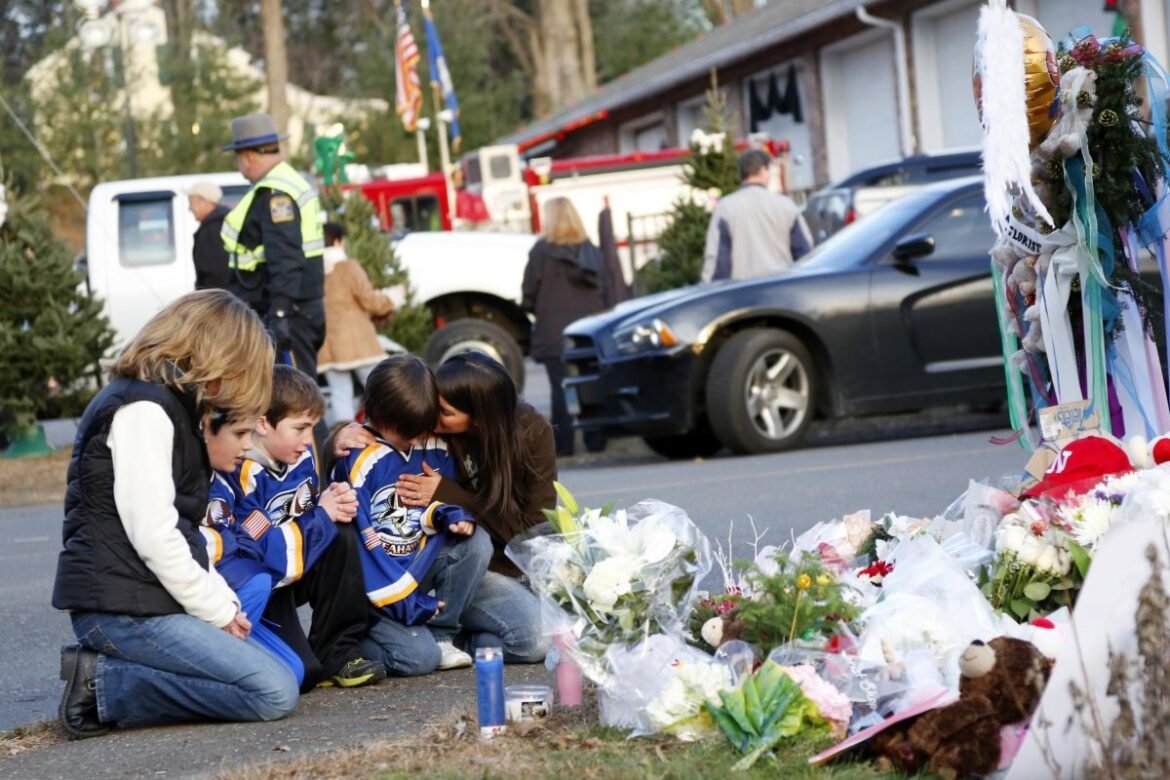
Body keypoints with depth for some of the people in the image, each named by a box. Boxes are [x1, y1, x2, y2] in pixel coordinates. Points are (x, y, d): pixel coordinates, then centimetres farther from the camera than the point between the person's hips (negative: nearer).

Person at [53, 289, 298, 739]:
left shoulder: (167, 403, 20)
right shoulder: (143, 409, -13)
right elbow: (153, 536, -19)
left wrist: (224, 601, 8)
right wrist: (216, 609, -9)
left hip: (145, 600, 11)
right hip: (123, 608, -11)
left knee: (286, 664, 8)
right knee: (275, 692, -17)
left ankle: (111, 665, 4)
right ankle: (104, 685, -12)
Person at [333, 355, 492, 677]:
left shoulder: (434, 450, 2)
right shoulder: (357, 461, -17)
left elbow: (442, 504, 16)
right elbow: (360, 543, -18)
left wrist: (453, 516, -12)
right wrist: (405, 603, -18)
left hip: (420, 564, 7)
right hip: (375, 582, -7)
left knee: (477, 542, -16)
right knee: (418, 656, -24)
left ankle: (439, 635, -4)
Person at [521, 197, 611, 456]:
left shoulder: (542, 250, -6)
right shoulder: (591, 251, 9)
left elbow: (529, 291, -4)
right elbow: (604, 291, 11)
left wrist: (536, 309, 14)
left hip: (555, 330, -4)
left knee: (560, 387, -2)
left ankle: (563, 442, -4)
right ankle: (595, 438, 10)